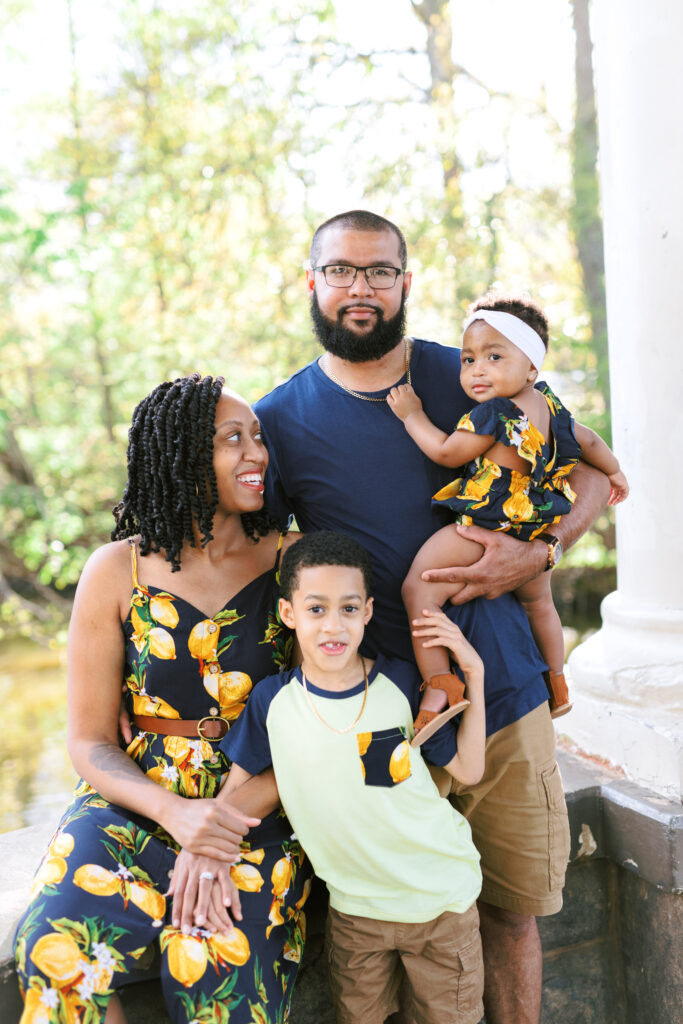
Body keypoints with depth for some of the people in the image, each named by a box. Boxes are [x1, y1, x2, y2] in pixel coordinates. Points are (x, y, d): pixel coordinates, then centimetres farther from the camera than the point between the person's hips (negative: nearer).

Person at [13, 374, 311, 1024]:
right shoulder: (117, 571, -2)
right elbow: (90, 741, 0)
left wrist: (226, 825, -16)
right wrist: (176, 813, -18)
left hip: (253, 806, 0)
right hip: (134, 796, 1)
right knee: (57, 956, -25)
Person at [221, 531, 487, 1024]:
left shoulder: (401, 682, -12)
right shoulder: (272, 700, -10)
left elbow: (468, 769, -7)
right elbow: (235, 787, 0)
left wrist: (474, 675, -14)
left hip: (441, 896, -1)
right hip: (354, 906, 1)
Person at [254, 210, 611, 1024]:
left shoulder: (472, 379, 3)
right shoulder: (280, 419, 1)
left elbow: (589, 475, 11)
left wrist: (535, 554, -11)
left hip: (501, 701, 1)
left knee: (511, 909, 11)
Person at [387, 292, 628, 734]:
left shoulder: (493, 415, -21)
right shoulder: (549, 405, 5)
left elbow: (446, 452, -12)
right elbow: (589, 440, 20)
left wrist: (412, 415, 1)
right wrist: (615, 472, 38)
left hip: (488, 528, -10)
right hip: (538, 534, 10)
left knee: (418, 588, -7)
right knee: (538, 602, 30)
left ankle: (439, 682, -11)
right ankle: (557, 685, 47)